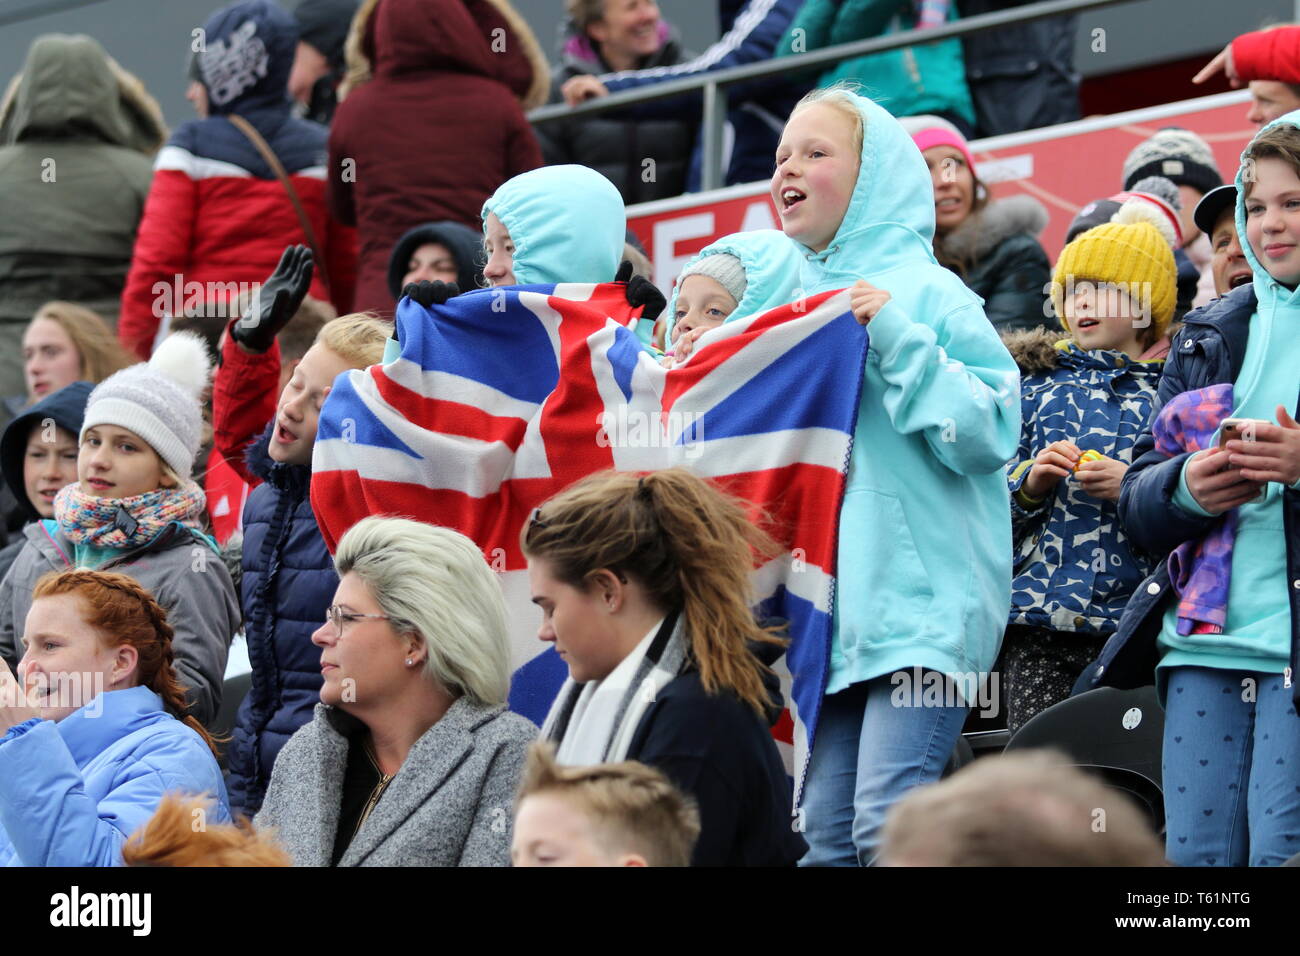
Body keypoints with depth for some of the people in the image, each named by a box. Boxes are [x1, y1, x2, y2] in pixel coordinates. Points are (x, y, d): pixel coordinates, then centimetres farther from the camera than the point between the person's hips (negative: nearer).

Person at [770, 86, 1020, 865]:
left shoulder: (926, 293, -5)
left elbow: (991, 431, -15)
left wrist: (899, 341, -19)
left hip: (923, 596, -7)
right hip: (829, 602, 7)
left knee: (888, 822, -17)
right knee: (825, 827, 4)